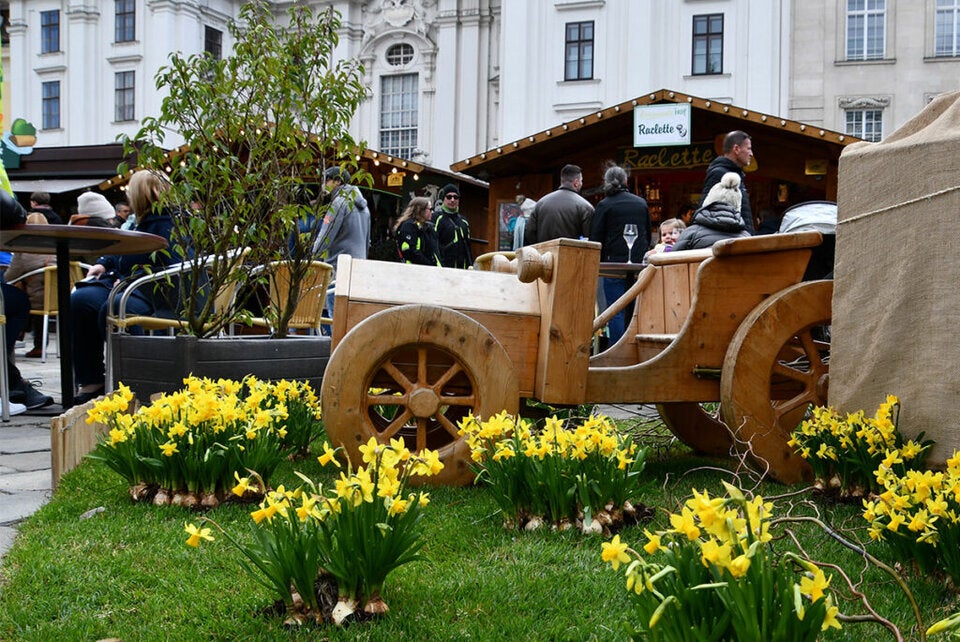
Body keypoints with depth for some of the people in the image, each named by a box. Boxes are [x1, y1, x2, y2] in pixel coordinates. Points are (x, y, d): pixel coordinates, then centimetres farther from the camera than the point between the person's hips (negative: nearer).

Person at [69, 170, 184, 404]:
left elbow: (170, 267, -19)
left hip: (156, 295, -9)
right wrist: (104, 263, 20)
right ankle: (90, 381, -15)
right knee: (80, 300, -16)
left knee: (112, 309, -37)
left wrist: (130, 280, -19)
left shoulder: (171, 223, -8)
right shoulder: (146, 221, 23)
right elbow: (124, 253, 39)